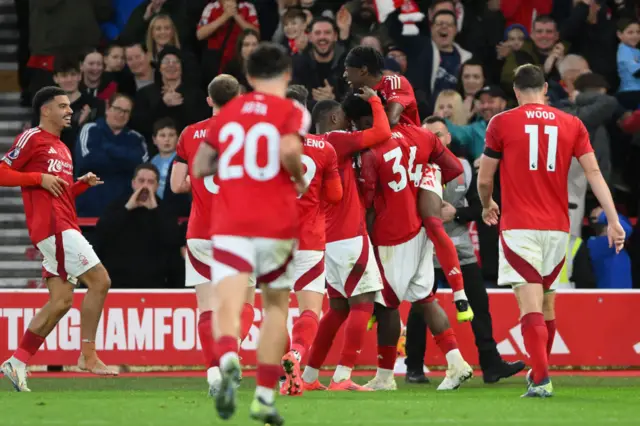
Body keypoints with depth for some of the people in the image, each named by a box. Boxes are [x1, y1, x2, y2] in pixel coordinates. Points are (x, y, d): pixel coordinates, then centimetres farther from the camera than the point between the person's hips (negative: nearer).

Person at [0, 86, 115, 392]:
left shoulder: (62, 149, 24)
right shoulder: (32, 138, -2)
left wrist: (83, 184, 13)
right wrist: (40, 178, -15)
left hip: (64, 226, 9)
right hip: (53, 226, -9)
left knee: (61, 300, 4)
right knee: (99, 280, -13)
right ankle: (88, 355, -9)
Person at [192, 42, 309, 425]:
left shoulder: (228, 111, 13)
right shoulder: (292, 112, 1)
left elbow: (200, 167, 16)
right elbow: (289, 149, -19)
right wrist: (300, 179, 0)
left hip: (229, 223, 1)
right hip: (277, 222, -1)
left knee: (228, 304, -12)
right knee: (277, 304, 18)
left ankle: (229, 359, -46)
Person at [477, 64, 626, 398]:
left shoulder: (502, 124, -1)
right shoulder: (572, 125, 7)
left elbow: (484, 180, 4)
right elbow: (594, 173, 0)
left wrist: (487, 206, 25)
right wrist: (613, 220, -1)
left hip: (519, 227, -4)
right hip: (557, 226, 4)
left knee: (530, 304, -9)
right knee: (546, 301, 18)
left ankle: (541, 379, -20)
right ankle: (539, 369, 28)